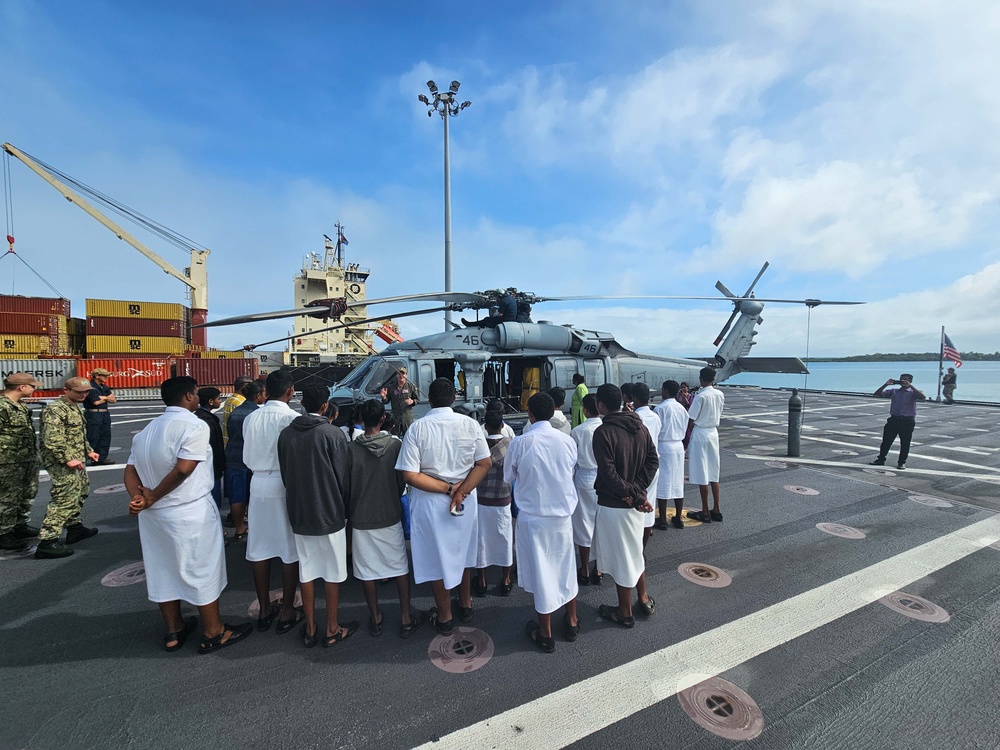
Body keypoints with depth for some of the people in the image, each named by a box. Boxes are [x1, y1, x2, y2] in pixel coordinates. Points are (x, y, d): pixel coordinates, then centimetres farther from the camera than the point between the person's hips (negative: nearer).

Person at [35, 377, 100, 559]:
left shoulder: (75, 407, 15)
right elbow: (52, 440, -24)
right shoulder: (55, 410, -17)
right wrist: (68, 460, -24)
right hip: (62, 464, -11)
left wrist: (88, 451, 17)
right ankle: (47, 542, -7)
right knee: (65, 500, -11)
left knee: (80, 492, 21)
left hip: (75, 461, 11)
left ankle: (74, 528, 35)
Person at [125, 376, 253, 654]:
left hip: (153, 516, 8)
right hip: (190, 513, -8)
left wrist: (138, 498, -7)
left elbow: (131, 470, 6)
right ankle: (213, 633, 21)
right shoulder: (194, 425, -17)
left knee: (163, 570, 19)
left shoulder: (147, 429, 9)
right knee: (203, 571, 7)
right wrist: (152, 497, -10)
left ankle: (174, 631, 36)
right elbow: (183, 469, -24)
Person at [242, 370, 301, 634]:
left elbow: (248, 457, 7)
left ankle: (264, 610, 28)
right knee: (290, 550, 8)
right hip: (285, 485, -5)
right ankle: (287, 612, 18)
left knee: (260, 548, 14)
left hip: (258, 484, 5)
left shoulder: (251, 418, 1)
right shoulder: (292, 418, -15)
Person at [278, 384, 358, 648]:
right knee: (333, 571, 10)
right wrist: (342, 507, 6)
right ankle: (332, 629, 23)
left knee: (306, 570, 16)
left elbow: (285, 473, 7)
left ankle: (310, 629, 28)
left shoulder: (286, 434, -1)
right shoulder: (333, 434, -15)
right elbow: (343, 476, -10)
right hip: (329, 512, -4)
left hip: (298, 513, 5)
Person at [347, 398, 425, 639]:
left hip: (361, 518, 0)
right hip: (390, 516, 0)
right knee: (400, 567, 14)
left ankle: (375, 619, 30)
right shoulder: (395, 445, -12)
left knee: (367, 571, 15)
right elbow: (402, 481, -4)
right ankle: (406, 618, 23)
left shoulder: (352, 449, -12)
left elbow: (346, 485, -4)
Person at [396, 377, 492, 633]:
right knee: (461, 552, 24)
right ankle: (465, 604, 43)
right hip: (466, 502, 3)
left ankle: (444, 616, 34)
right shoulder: (469, 424, -9)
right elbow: (484, 463, -10)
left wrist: (448, 488, -16)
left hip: (430, 504, -2)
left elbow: (410, 475, -19)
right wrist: (461, 490, -14)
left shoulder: (417, 428, -15)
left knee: (437, 558, 16)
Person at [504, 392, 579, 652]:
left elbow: (508, 478, -3)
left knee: (540, 572, 12)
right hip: (562, 514, 3)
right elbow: (570, 471, 5)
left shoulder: (519, 443, -17)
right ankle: (571, 622, 39)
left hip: (532, 517, -3)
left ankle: (545, 634, 29)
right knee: (566, 567, 21)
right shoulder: (568, 441, -10)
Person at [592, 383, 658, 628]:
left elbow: (609, 473, -25)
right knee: (635, 551, 25)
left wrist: (633, 494, -13)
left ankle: (624, 613, 27)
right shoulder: (640, 427, 1)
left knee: (620, 557, 9)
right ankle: (644, 600, 40)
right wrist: (637, 492, -6)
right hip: (635, 504, 7)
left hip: (613, 505, -7)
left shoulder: (603, 432, -20)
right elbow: (653, 460, -1)